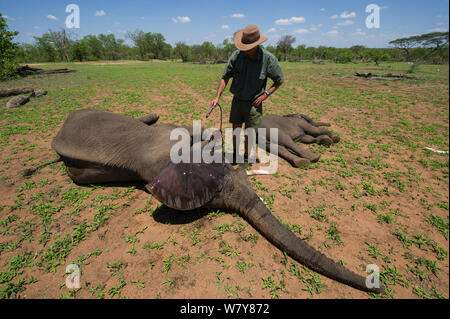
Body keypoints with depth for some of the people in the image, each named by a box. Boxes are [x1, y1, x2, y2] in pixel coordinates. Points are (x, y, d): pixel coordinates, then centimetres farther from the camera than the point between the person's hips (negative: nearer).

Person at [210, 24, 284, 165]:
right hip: (237, 100, 2)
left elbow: (279, 80, -2)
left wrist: (266, 94, -13)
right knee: (235, 129, 10)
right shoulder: (236, 55, -11)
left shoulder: (269, 59, -15)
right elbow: (225, 77, -3)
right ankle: (235, 154, 30)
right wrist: (217, 97, -10)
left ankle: (246, 156, 26)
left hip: (254, 102, -2)